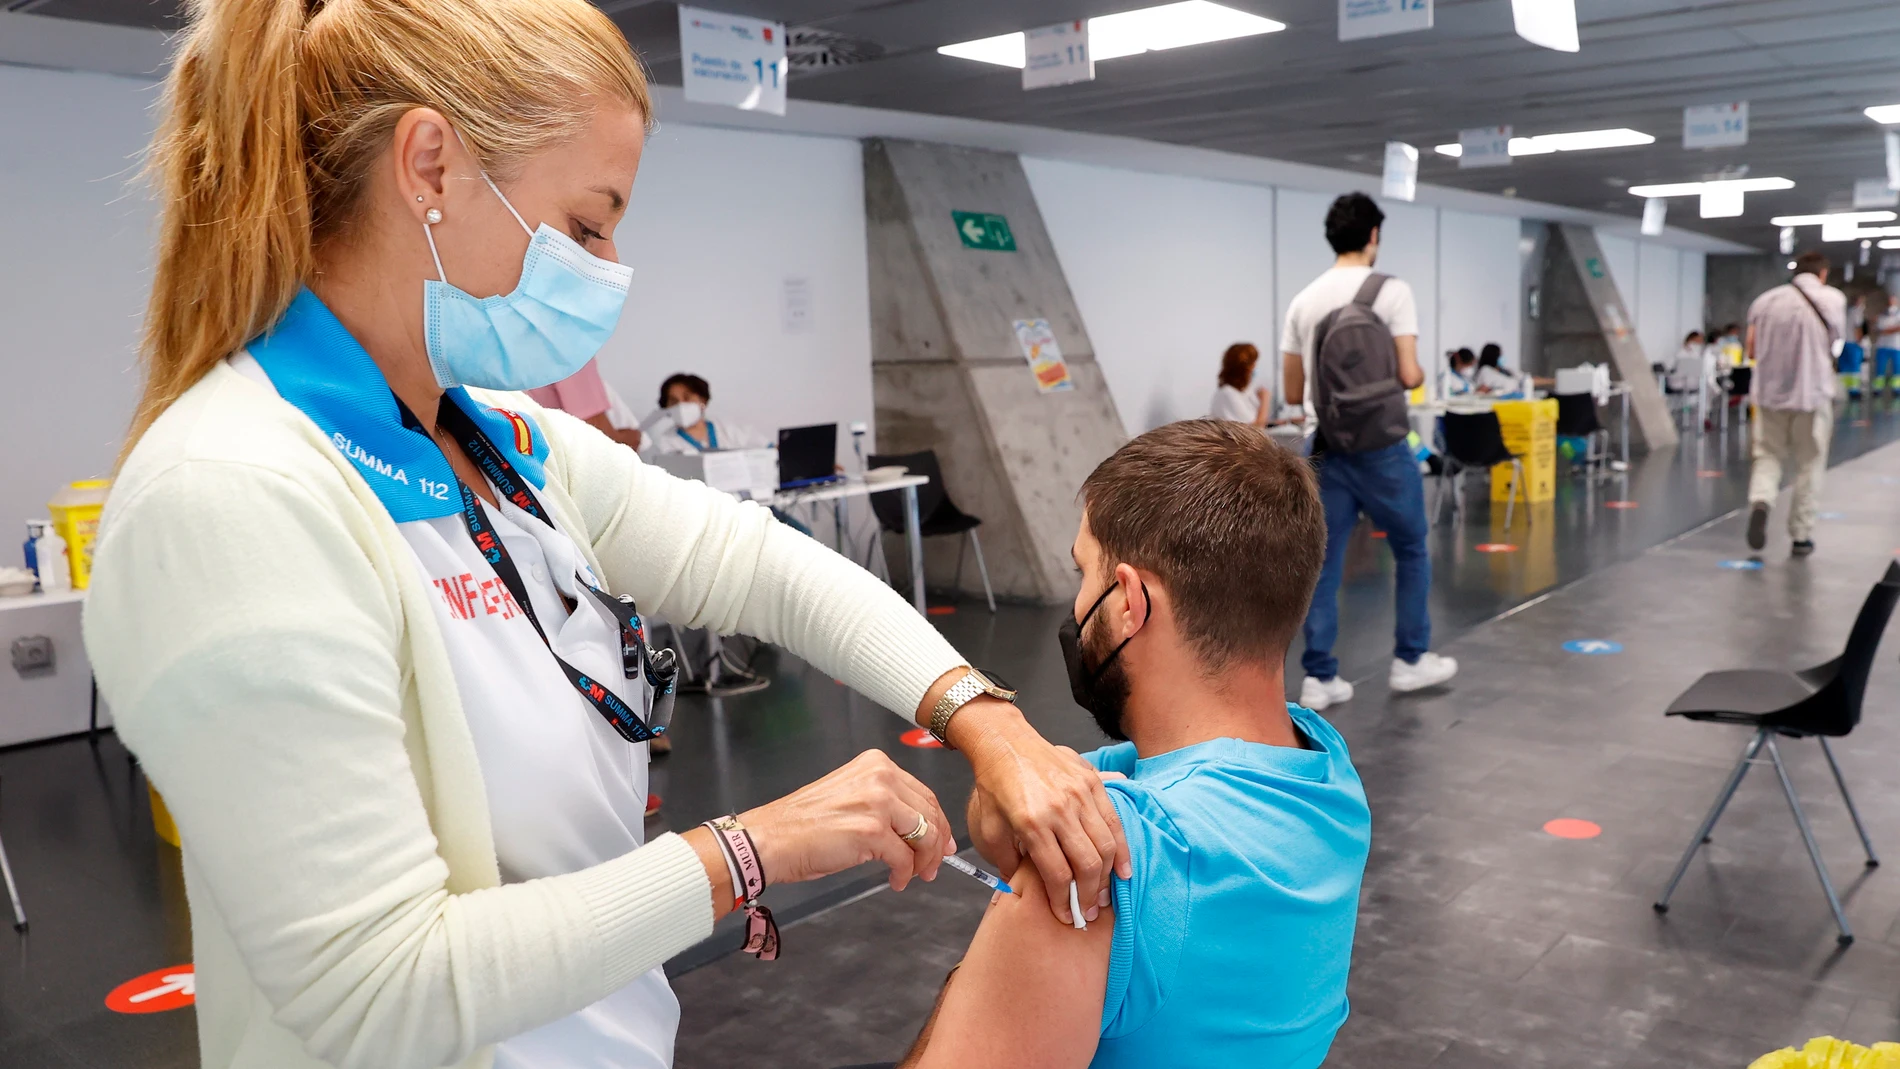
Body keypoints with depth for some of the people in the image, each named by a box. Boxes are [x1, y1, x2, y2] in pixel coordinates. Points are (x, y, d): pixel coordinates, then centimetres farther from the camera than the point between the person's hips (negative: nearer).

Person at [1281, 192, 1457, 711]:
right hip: (1382, 448, -4)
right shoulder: (1391, 290, -9)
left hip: (1329, 448, 5)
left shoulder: (1303, 301, 7)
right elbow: (1409, 375, -13)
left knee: (1324, 561, 6)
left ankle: (1320, 677, 7)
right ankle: (1410, 660, 23)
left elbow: (1293, 391, 10)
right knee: (1411, 551, 14)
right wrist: (1419, 376, 11)